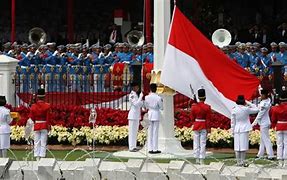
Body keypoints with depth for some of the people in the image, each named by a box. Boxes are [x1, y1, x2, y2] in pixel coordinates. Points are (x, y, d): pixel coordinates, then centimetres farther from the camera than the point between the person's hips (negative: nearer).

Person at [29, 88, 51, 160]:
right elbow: (48, 118, -7)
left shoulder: (33, 106, -1)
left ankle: (37, 157, 4)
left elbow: (31, 118, 4)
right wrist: (48, 127, 0)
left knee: (36, 143, 6)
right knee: (43, 143, 0)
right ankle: (42, 157, -4)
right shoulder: (47, 106, -7)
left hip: (36, 126, 2)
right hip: (44, 126, -2)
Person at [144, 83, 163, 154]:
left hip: (150, 114, 3)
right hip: (156, 114, -3)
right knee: (155, 132, 0)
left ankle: (150, 149, 10)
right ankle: (155, 149, 1)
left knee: (150, 132, 9)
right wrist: (161, 102, 11)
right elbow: (161, 107, -5)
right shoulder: (158, 98, -13)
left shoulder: (147, 97, -3)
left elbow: (146, 106, 9)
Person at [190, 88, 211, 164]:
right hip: (204, 127, -2)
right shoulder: (207, 107, -9)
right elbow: (208, 119, -8)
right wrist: (208, 129, -2)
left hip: (196, 127, 2)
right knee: (202, 143, 1)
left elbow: (192, 118, 2)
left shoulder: (194, 106, -3)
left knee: (196, 144, 7)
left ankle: (197, 159, 7)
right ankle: (201, 159, -2)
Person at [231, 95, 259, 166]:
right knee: (244, 146, 1)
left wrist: (232, 131, 10)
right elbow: (256, 110, 4)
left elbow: (233, 122, 1)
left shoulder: (234, 110, -3)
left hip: (237, 130, 2)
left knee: (237, 147, 5)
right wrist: (249, 103, 5)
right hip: (244, 130, -2)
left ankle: (239, 162, 6)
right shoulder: (246, 109, -10)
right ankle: (242, 162, -1)